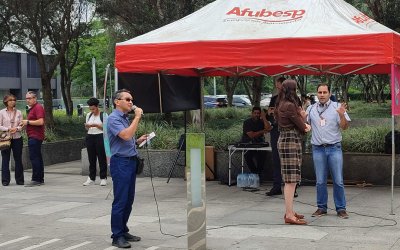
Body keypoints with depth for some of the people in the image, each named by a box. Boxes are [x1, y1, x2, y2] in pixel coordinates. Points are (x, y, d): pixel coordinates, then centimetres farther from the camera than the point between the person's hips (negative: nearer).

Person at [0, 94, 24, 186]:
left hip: (17, 138, 1)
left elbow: (22, 125, 5)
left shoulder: (18, 112, 7)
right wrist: (8, 129, -16)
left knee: (18, 159, 4)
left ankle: (19, 180, 12)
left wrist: (16, 128, -16)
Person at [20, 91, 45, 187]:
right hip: (33, 136, 11)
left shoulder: (38, 107, -12)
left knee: (34, 158, -11)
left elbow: (40, 122, -23)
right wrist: (25, 123, 13)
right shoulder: (32, 108, 20)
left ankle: (36, 179, -10)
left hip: (35, 137, -11)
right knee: (37, 158, 12)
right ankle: (40, 179, 16)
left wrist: (28, 122, -14)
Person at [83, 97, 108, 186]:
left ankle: (103, 178, 4)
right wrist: (87, 126, -5)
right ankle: (91, 178, 11)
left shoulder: (103, 115, -3)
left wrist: (96, 125, -17)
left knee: (101, 158, -2)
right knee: (91, 158, 6)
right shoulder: (89, 115, 13)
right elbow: (87, 128, 18)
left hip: (100, 137, -5)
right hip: (90, 137, 5)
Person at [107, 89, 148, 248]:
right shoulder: (114, 118, -12)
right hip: (120, 162, -9)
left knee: (129, 200, 13)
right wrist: (137, 117, -20)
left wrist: (138, 141, 8)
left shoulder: (125, 118, 16)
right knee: (120, 201, -6)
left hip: (131, 162, 9)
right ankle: (117, 237, 1)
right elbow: (126, 135, -27)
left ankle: (123, 231, 23)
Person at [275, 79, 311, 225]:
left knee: (290, 180, 15)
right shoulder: (289, 106, -16)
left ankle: (289, 212, 22)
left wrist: (304, 125, -3)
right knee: (291, 180, -10)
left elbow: (299, 124, 17)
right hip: (291, 142, -10)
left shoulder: (281, 105, 15)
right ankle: (289, 216, -9)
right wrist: (305, 126, 12)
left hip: (285, 140, 10)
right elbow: (301, 127, -9)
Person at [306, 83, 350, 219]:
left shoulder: (337, 107, 1)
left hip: (334, 148, -2)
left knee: (338, 181, -1)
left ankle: (341, 208, 7)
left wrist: (342, 115, -22)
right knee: (320, 181, 7)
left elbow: (344, 127, -3)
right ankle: (322, 207, 16)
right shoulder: (311, 109, 9)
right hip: (318, 149, 2)